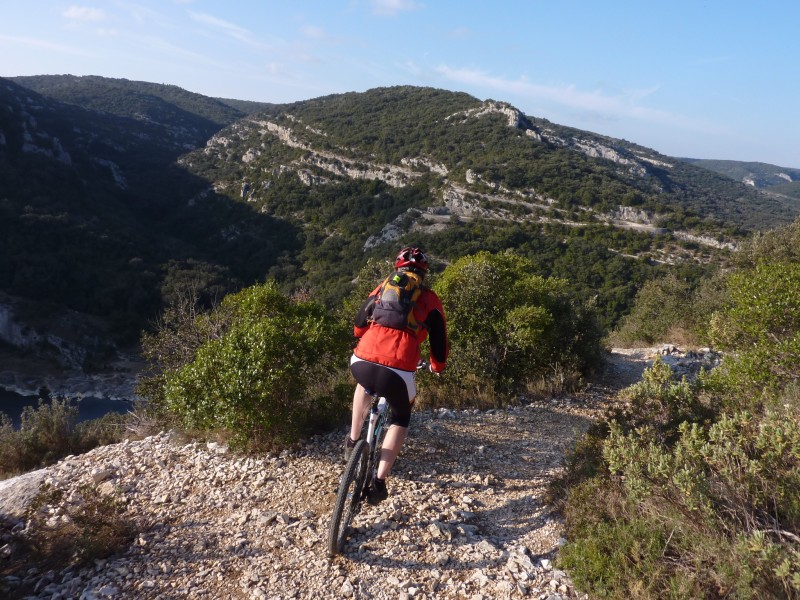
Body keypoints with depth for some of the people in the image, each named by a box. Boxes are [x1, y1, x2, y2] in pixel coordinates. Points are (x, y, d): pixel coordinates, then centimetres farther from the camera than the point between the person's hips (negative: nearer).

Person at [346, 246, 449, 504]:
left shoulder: (383, 288, 22)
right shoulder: (430, 299, 16)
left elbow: (358, 325, 30)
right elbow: (439, 341, 18)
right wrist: (437, 366, 39)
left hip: (360, 364, 2)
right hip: (398, 373, -2)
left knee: (365, 386, 40)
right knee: (401, 418, 26)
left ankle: (353, 441, 40)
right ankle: (379, 483, 15)